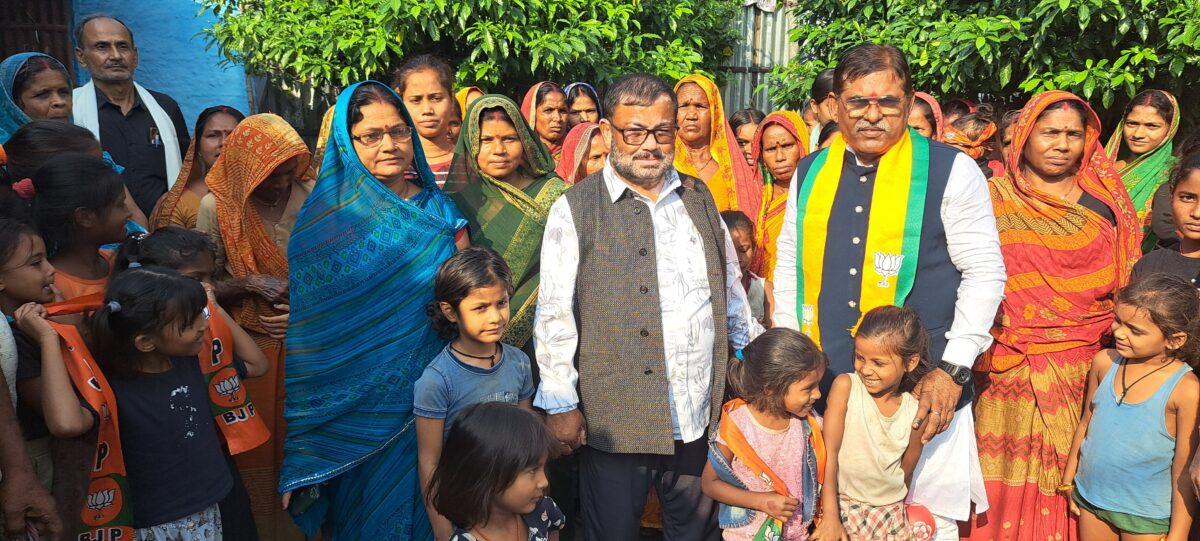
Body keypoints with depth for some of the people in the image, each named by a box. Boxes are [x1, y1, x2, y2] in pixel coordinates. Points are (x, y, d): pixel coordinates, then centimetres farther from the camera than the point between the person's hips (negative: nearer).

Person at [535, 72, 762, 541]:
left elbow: (730, 285, 17)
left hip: (699, 413, 4)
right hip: (614, 416, -4)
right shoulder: (576, 208, -6)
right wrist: (560, 404, -8)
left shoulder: (698, 197, 9)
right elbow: (554, 314, -7)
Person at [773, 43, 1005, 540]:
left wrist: (953, 369, -11)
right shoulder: (809, 173, 6)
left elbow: (984, 272, -5)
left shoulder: (951, 171, -5)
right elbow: (788, 266, 12)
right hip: (824, 387, 4)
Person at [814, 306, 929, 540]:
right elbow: (829, 451, -15)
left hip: (890, 510, 2)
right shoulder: (845, 386, -13)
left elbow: (906, 470, 5)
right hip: (843, 504, -2)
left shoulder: (916, 410, -7)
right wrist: (830, 516, -19)